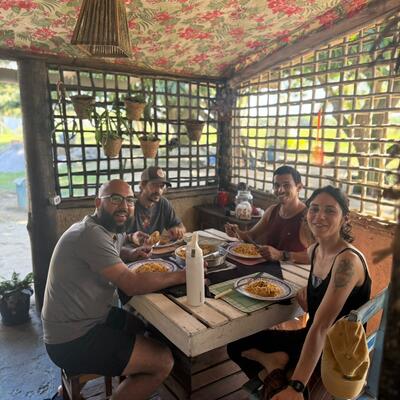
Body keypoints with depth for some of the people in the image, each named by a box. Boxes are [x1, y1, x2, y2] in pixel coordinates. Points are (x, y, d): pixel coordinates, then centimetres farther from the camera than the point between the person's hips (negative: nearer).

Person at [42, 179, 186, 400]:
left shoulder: (113, 230, 5)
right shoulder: (91, 234, -25)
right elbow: (132, 284, -29)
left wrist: (130, 253, 6)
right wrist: (182, 276, -21)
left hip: (91, 318, 10)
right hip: (72, 341, -10)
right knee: (163, 361, -11)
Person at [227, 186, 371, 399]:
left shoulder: (348, 260, -25)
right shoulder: (313, 250, -1)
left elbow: (321, 327, -32)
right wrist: (306, 290, -3)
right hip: (310, 339, 8)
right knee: (237, 345, 7)